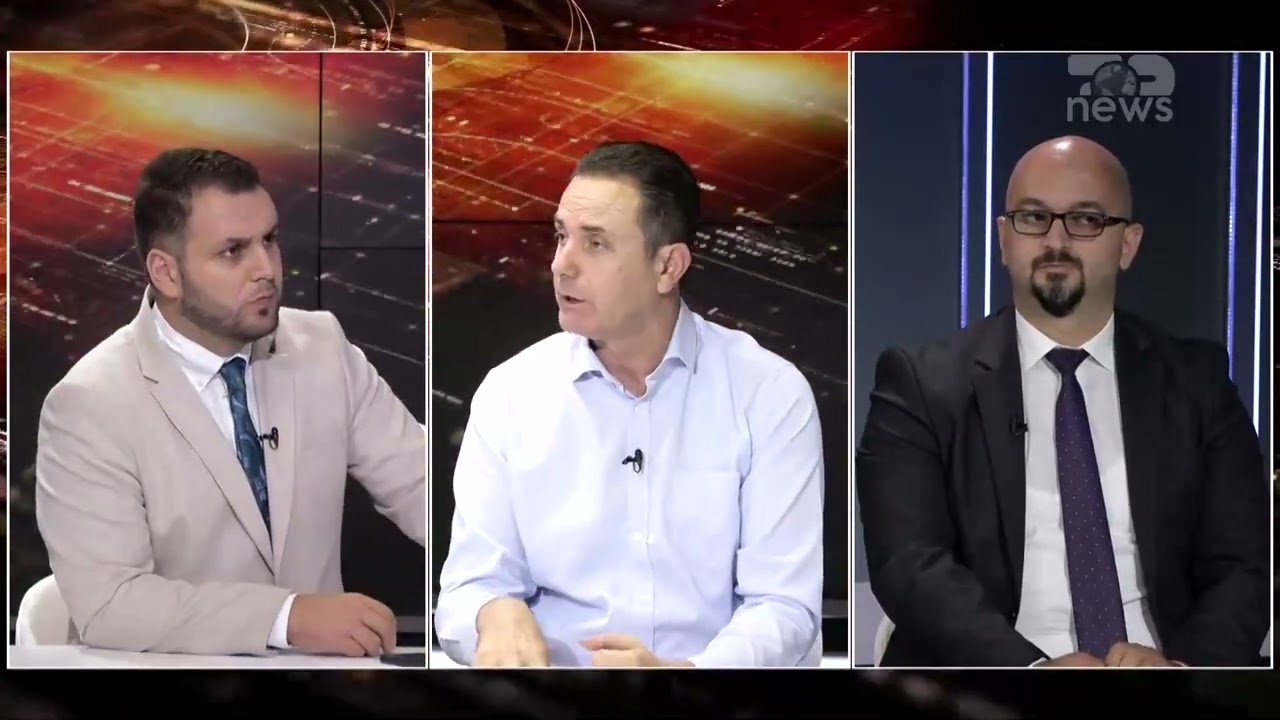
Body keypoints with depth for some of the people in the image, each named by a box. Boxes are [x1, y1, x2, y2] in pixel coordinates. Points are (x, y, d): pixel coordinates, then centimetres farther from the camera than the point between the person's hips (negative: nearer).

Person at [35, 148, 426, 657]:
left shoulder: (323, 349, 2)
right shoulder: (89, 405, -12)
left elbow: (419, 483, 3)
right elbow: (108, 603, -18)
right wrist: (290, 617, -26)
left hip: (315, 670, 4)